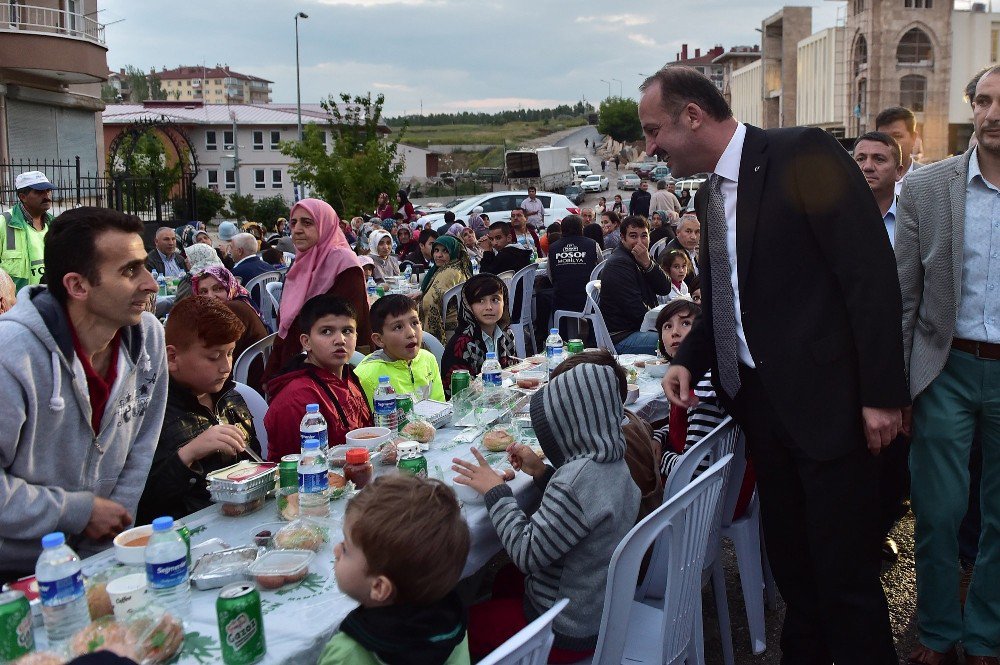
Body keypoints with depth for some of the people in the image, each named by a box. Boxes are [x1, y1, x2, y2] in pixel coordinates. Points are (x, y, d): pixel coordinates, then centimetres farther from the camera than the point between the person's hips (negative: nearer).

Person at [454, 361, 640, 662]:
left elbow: (526, 553, -29)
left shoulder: (578, 477, -35)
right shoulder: (613, 464, -6)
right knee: (505, 580, 34)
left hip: (566, 632, -9)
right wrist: (542, 473, -2)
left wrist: (496, 492, -18)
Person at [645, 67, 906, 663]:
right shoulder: (712, 195, 12)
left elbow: (872, 272, -16)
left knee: (844, 572, 1)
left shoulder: (804, 154, -11)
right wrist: (688, 361, 5)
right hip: (761, 403, 8)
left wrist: (883, 392, -18)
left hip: (824, 401, -7)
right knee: (789, 563, 18)